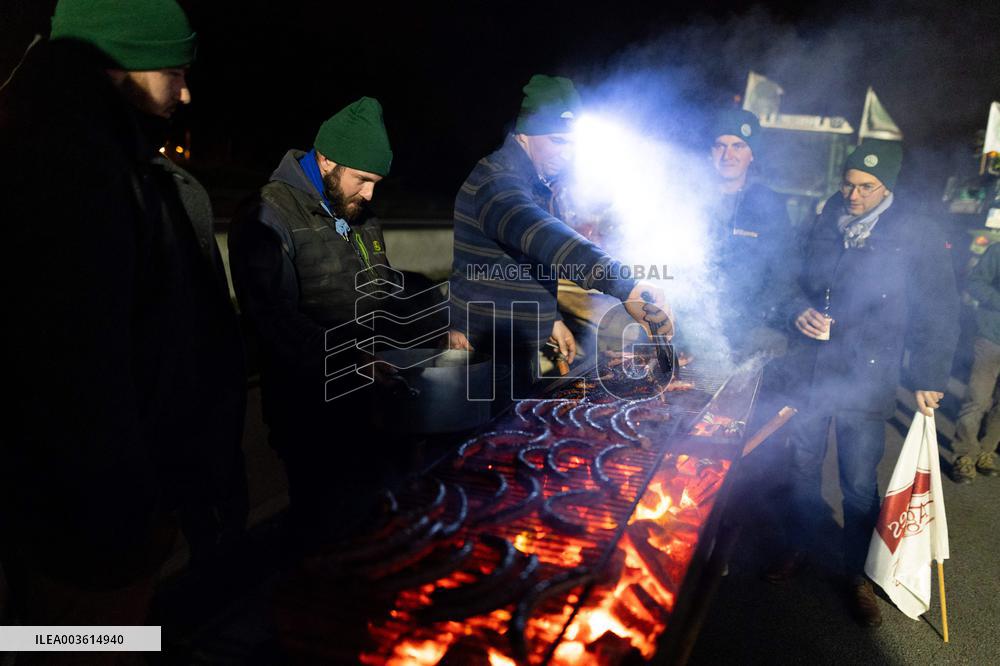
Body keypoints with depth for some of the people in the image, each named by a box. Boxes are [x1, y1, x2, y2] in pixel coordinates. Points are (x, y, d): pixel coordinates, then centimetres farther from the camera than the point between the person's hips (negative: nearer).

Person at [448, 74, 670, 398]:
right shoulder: (496, 184, -21)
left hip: (520, 348, 10)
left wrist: (551, 319, 15)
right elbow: (545, 239, -40)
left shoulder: (533, 183, 12)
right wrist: (624, 285, -50)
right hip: (487, 351, -9)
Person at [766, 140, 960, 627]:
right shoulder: (822, 226, 3)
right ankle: (797, 549, 37)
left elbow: (937, 316, -2)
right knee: (803, 467, 16)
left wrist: (928, 378, -2)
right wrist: (799, 311, -7)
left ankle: (857, 574, 25)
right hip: (809, 371, 4)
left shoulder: (918, 238, -8)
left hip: (866, 382, -3)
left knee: (859, 484, 5)